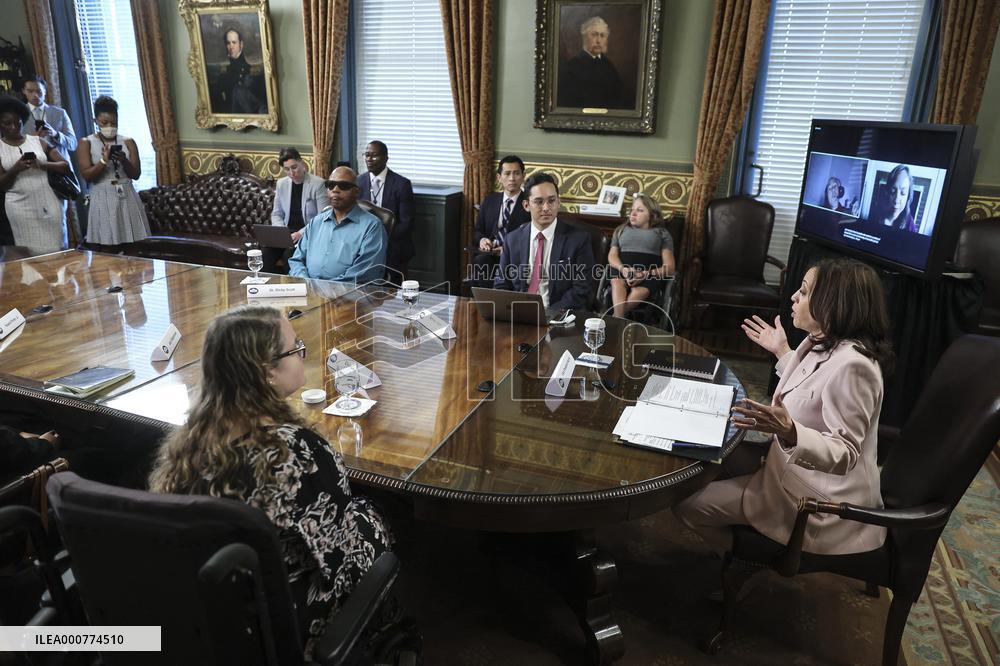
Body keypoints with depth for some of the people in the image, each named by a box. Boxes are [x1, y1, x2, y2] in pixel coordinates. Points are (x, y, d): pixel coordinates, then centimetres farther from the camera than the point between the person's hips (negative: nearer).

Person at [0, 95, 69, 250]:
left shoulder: (39, 141, 9)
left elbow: (66, 166, 4)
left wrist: (43, 164, -14)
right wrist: (15, 169, -15)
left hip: (49, 203, 1)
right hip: (21, 208, 0)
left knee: (57, 248, 2)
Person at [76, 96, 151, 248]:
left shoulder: (128, 142, 9)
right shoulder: (86, 143, 4)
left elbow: (136, 174, 3)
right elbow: (86, 175, -5)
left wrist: (124, 161, -16)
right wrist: (103, 161, -20)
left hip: (127, 198, 2)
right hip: (103, 200, -2)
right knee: (107, 248, -6)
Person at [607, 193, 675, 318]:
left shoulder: (662, 233, 21)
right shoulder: (621, 229, 30)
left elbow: (669, 267, 8)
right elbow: (612, 255, 13)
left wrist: (646, 274, -13)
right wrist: (623, 269, -12)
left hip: (651, 272, -1)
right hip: (622, 268, 2)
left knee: (639, 292, -37)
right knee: (617, 284, -36)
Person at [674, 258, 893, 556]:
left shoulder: (851, 365, -30)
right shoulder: (823, 344, -1)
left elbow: (844, 454, -29)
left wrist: (788, 432, -46)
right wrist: (782, 352, 19)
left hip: (820, 504, -10)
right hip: (801, 471, 10)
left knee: (686, 503, -9)